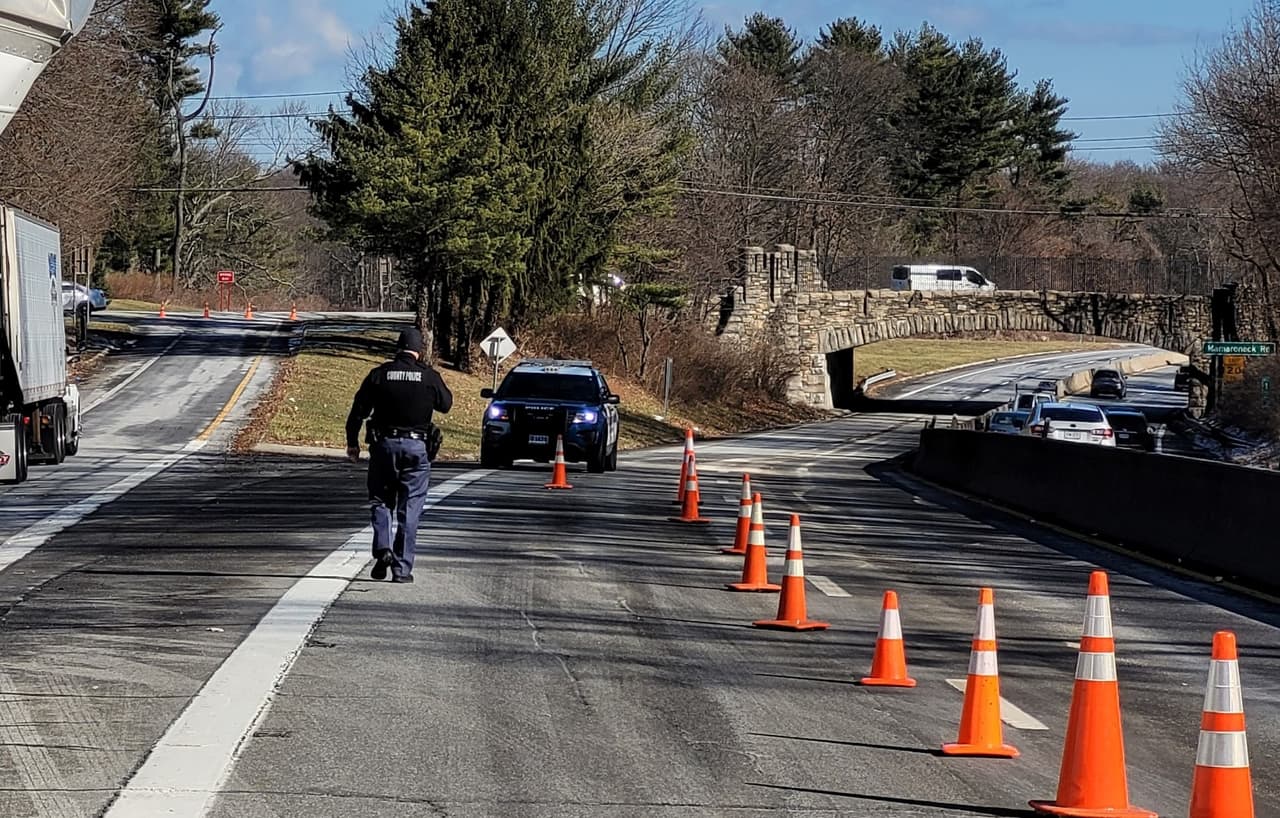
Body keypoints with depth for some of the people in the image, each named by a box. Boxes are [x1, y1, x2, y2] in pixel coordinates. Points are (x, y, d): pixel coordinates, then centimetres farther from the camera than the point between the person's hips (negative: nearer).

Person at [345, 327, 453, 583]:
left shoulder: (379, 375, -1)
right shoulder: (430, 376, -4)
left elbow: (358, 411, 1)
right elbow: (446, 404, 11)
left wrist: (352, 443, 10)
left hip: (384, 445, 0)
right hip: (416, 447, 0)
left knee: (380, 500, 15)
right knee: (410, 509, 4)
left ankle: (383, 548, -7)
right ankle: (402, 568, 3)